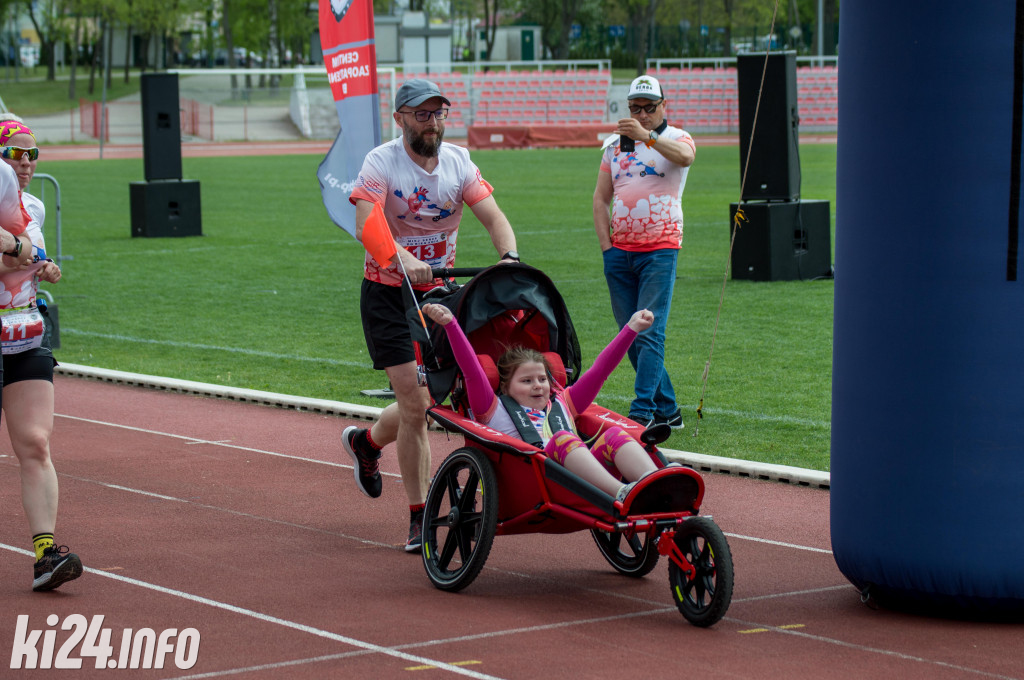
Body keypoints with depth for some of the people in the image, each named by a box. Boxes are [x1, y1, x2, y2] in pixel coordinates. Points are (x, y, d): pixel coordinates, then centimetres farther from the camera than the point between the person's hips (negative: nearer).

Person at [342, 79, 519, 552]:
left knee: (426, 402, 7)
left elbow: (492, 216, -9)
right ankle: (420, 519, -1)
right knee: (416, 404, -11)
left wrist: (509, 257, -30)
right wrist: (403, 258, -46)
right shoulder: (381, 163, -14)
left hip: (439, 290, 5)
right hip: (388, 294, -5)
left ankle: (366, 441, 40)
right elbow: (365, 226, -28)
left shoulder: (458, 161, 0)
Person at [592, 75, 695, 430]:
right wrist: (606, 245, 4)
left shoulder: (676, 138, 1)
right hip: (619, 251, 5)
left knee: (650, 333, -13)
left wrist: (647, 135, -38)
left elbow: (684, 157, -24)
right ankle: (667, 410, 14)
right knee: (631, 335, 6)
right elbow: (601, 197, 15)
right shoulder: (615, 144, 15)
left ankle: (643, 411, -15)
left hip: (660, 250, -5)